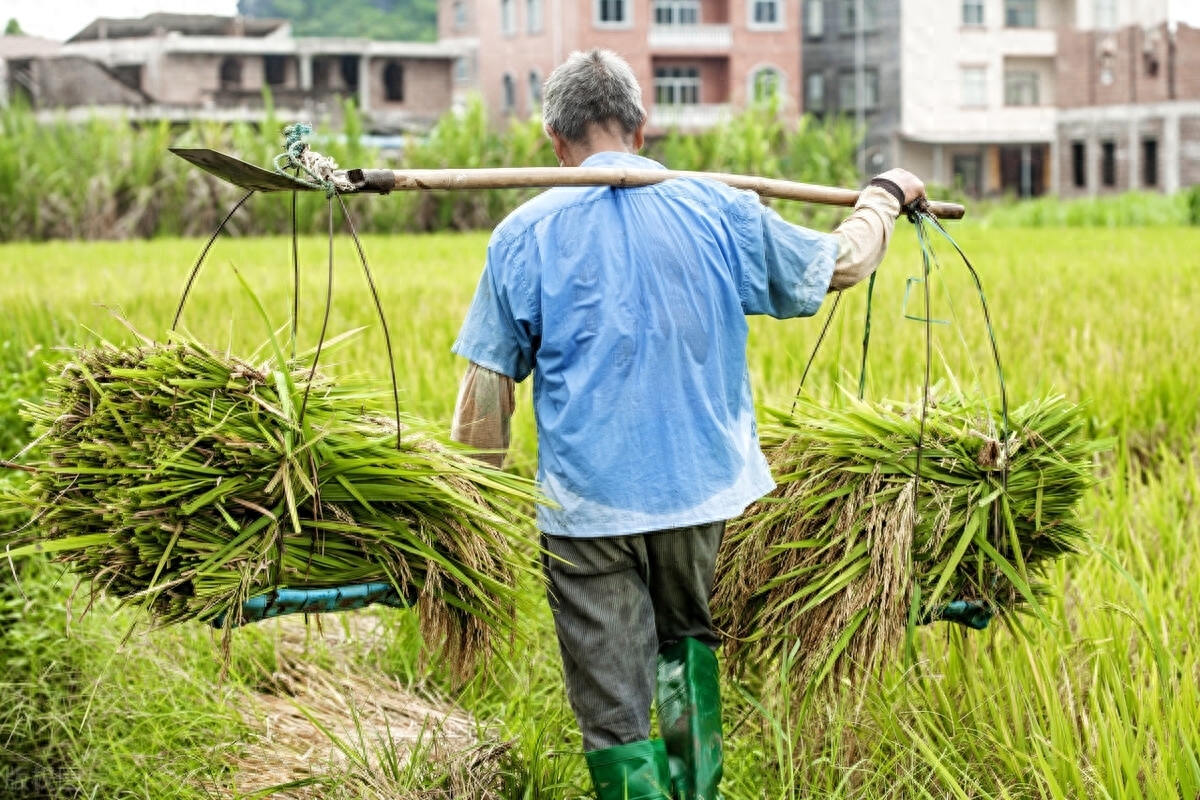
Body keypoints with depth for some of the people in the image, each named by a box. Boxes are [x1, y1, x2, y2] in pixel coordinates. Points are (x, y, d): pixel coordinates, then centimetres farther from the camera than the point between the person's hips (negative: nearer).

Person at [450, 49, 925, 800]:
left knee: (614, 706, 3)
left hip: (587, 508, -2)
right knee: (689, 638, 28)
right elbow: (839, 263, 16)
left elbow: (486, 390, -2)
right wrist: (885, 196, 36)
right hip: (707, 488, 3)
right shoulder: (720, 211, 0)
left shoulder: (525, 235, -3)